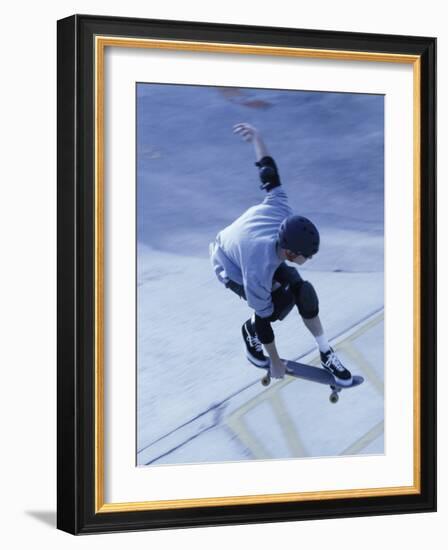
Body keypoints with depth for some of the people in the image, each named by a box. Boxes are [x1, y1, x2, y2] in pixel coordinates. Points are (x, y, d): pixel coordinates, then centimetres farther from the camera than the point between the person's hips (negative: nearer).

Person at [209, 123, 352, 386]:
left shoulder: (283, 213, -34)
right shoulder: (258, 274, -44)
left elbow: (270, 174, -20)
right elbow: (264, 316, -30)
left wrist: (257, 137, -3)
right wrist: (275, 362, -16)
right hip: (230, 268, -6)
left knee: (302, 291, -11)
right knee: (280, 304, -24)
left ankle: (326, 353, 8)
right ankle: (251, 331, 10)